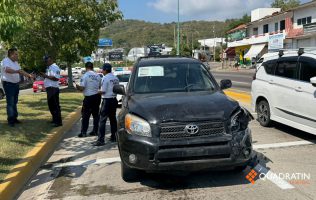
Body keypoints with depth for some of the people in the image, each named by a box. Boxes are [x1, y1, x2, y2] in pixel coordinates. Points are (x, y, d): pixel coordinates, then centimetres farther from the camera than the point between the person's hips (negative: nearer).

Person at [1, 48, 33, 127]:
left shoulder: (16, 62, 12)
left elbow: (20, 71, 18)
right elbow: (7, 70, -32)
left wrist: (28, 75, 6)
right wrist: (17, 71, -46)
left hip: (16, 84, 8)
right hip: (8, 84, -8)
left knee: (14, 102, 13)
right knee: (10, 103, -7)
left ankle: (14, 118, 20)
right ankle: (10, 120, -2)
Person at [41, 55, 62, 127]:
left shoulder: (55, 67, -12)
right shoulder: (49, 68, 19)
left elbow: (56, 78, -23)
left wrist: (46, 76, -21)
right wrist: (44, 75, 10)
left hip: (53, 88, -11)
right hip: (49, 88, 11)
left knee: (55, 105, -8)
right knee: (51, 104, 17)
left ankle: (58, 121, -3)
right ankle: (55, 119, 28)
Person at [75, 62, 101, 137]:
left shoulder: (85, 75, -12)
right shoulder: (97, 75, 5)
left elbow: (81, 88, -15)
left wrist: (77, 86, 5)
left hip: (89, 97, -5)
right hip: (97, 96, 6)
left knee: (85, 115, 2)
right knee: (96, 114, 13)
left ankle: (83, 132, 3)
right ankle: (95, 131, 17)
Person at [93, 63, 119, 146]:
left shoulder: (105, 78, -13)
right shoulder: (115, 78, 9)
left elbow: (103, 91, -14)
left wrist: (97, 92, 3)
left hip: (107, 100, -8)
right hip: (114, 100, 8)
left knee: (102, 120, -6)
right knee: (113, 119, 16)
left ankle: (100, 140, -9)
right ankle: (114, 137, 23)